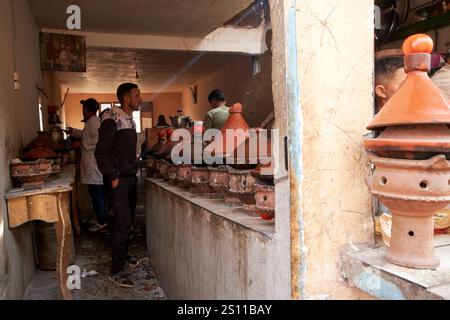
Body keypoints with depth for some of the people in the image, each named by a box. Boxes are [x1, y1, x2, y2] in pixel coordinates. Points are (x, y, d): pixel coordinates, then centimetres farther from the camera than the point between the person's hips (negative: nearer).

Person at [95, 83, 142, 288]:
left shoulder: (130, 120, 13)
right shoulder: (112, 120, -13)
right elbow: (101, 152, -16)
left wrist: (134, 171, 13)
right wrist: (112, 178, -17)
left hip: (130, 178, 8)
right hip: (118, 180, -8)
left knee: (127, 220, 14)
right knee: (122, 221, -9)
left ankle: (123, 255, 31)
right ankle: (116, 271, -1)